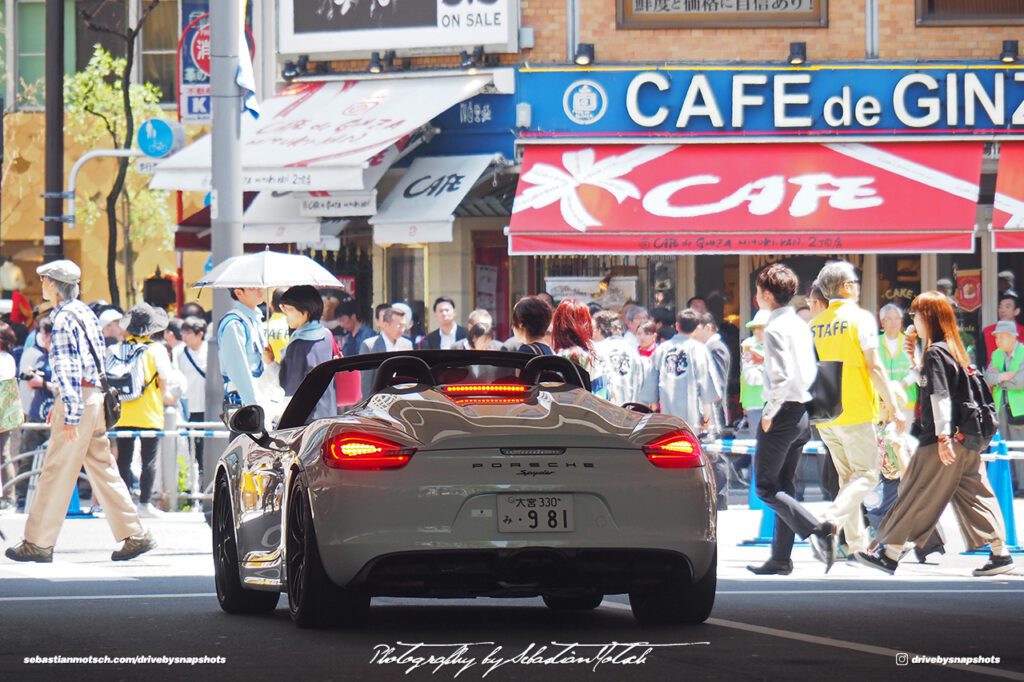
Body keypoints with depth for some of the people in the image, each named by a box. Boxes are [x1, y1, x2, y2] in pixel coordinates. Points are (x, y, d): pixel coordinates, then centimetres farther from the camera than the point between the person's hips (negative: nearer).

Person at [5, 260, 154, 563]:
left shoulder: (64, 319, -13)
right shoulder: (85, 313, 16)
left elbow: (67, 370, -19)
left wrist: (70, 416, -22)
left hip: (79, 401, -9)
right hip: (95, 397, 9)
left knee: (57, 472, -3)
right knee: (102, 468, 10)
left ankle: (38, 543, 1)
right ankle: (135, 535, 6)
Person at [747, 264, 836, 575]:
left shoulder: (775, 328, -16)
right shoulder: (801, 325, 12)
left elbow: (782, 377, -24)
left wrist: (769, 413, -15)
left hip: (782, 411, -9)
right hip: (803, 412, 9)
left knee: (766, 487, -2)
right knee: (785, 486, 13)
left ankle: (816, 529, -19)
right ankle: (781, 558, 14)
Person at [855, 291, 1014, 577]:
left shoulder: (935, 353, -12)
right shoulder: (954, 350, 14)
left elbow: (940, 396, -18)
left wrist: (943, 437, -21)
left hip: (941, 439, -9)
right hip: (967, 440, 9)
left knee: (916, 494, -2)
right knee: (974, 494, 9)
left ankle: (890, 553, 4)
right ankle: (1000, 552, 5)